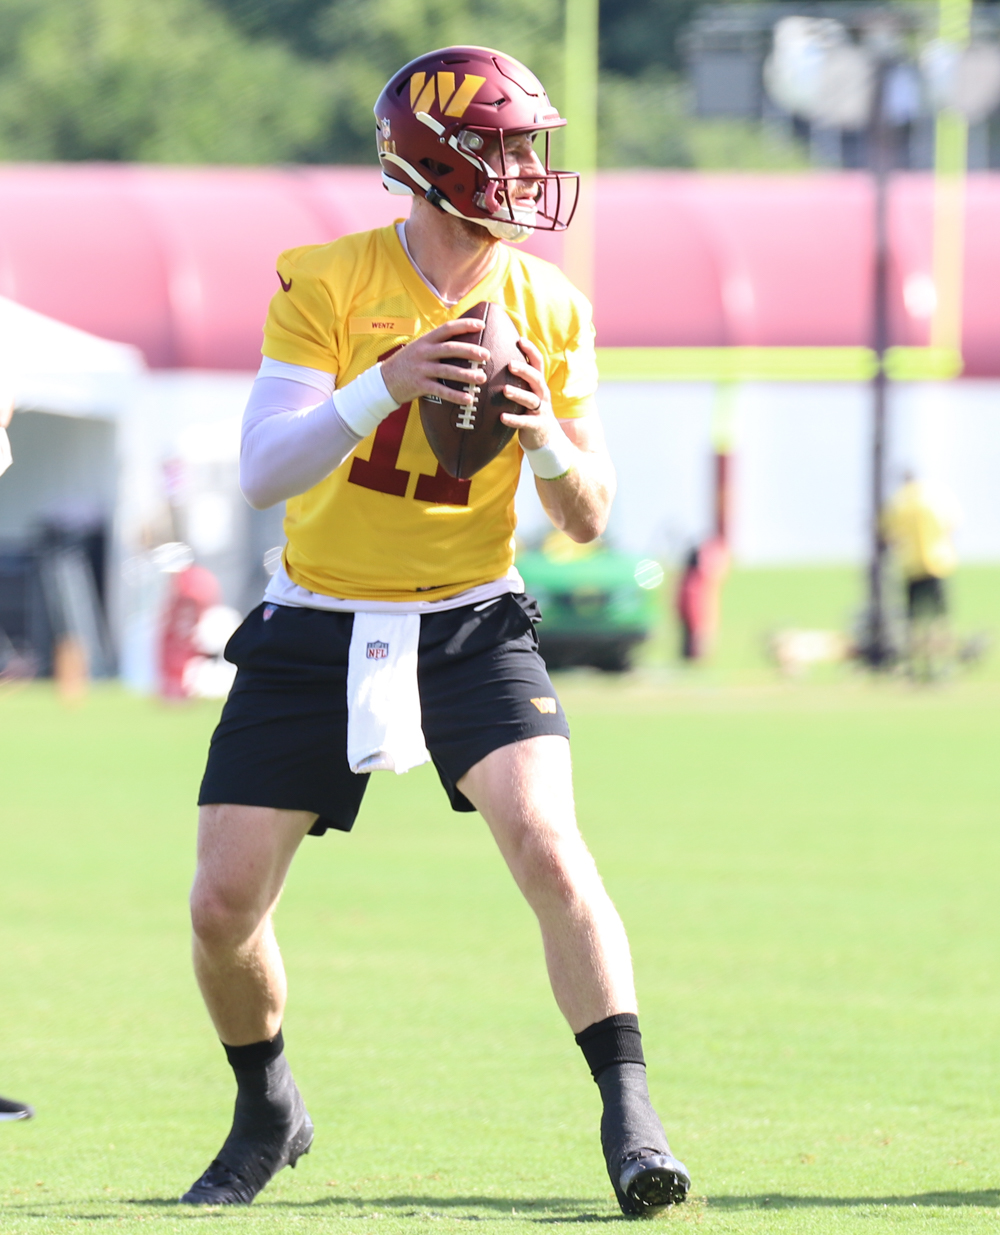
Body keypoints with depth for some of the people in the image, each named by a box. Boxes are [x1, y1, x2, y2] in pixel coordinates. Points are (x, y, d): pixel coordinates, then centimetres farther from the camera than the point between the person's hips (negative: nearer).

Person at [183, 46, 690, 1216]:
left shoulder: (549, 311, -2)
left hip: (471, 623, 0)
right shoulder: (325, 285, -11)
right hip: (315, 626, 0)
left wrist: (545, 438, -20)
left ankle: (630, 1117, -19)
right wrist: (384, 387, -34)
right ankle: (267, 1116, 27)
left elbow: (588, 521, 1)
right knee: (223, 904, 0)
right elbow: (263, 472, -20)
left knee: (549, 850, -23)